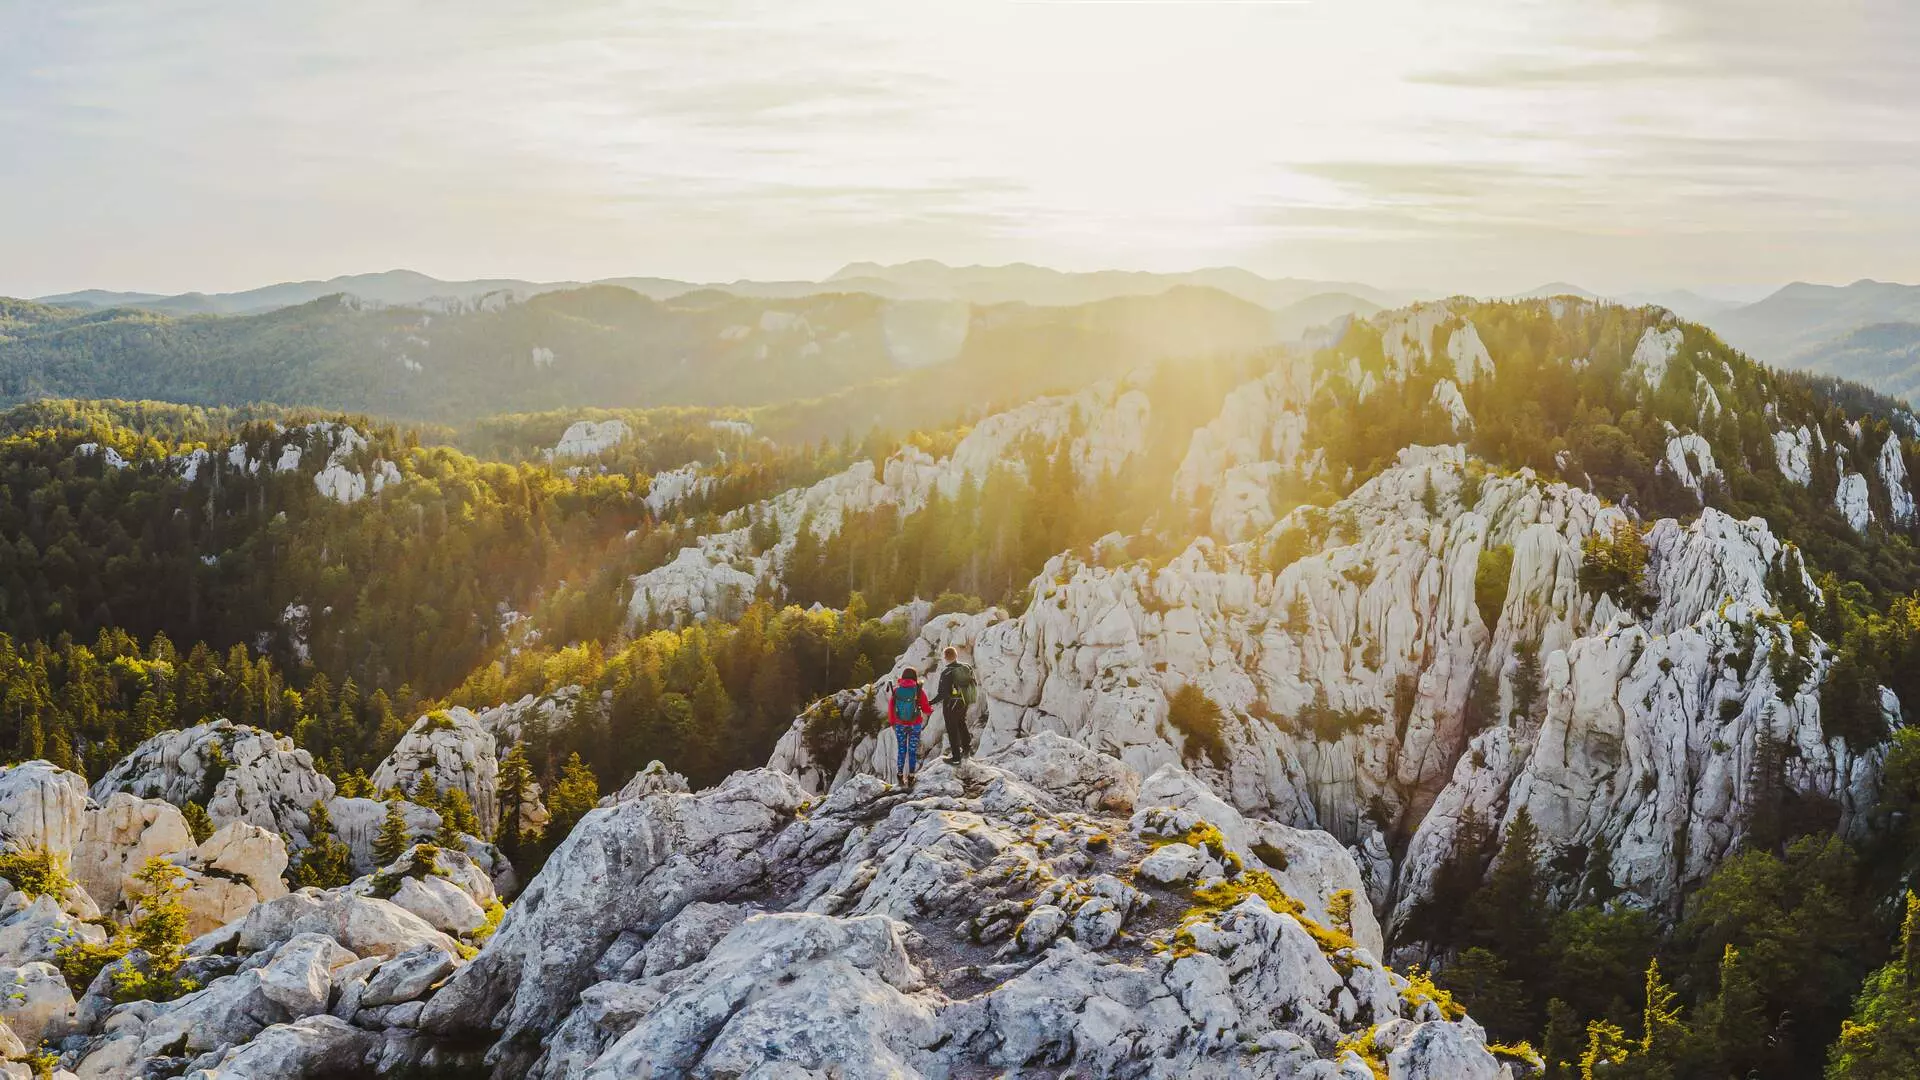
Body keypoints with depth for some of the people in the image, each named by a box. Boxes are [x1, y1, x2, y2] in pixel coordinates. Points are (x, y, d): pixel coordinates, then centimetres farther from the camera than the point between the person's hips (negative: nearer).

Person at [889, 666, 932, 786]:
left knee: (901, 750, 15)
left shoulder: (896, 690, -8)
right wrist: (931, 710, 19)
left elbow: (891, 708, 0)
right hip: (915, 725, -1)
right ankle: (911, 778, 12)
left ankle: (900, 777, 19)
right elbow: (926, 709, -5)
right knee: (912, 751, 9)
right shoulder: (919, 691, -12)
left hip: (900, 725, 1)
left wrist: (891, 722, 15)